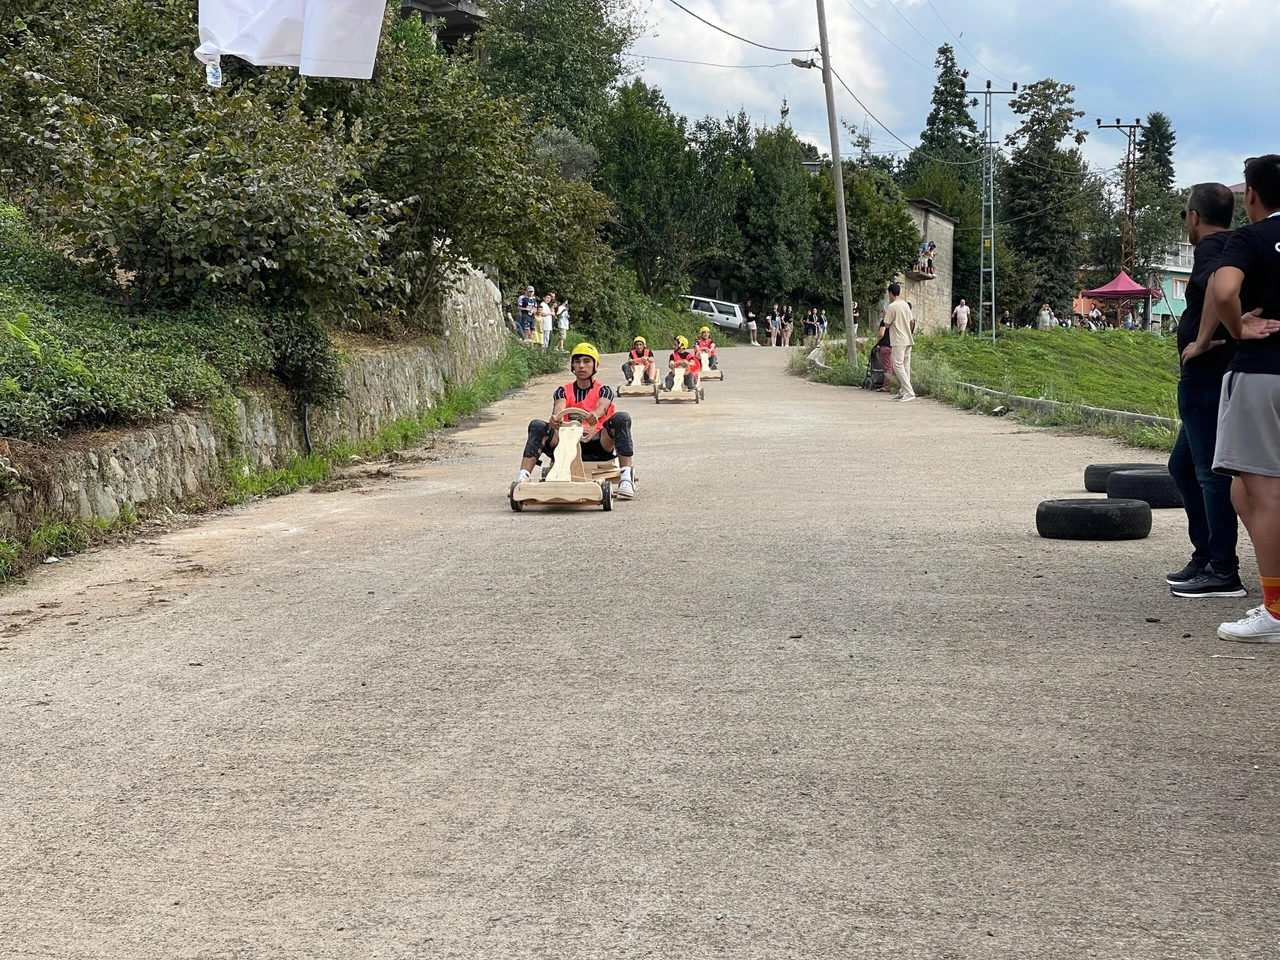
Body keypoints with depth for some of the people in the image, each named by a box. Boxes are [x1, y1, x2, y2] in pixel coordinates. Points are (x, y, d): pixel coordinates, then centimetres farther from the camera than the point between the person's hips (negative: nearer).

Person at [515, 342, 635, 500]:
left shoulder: (603, 391, 7)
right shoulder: (563, 391, 13)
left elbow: (602, 407, -17)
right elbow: (558, 407, -11)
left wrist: (594, 416, -44)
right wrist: (556, 418, -38)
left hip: (597, 444, -2)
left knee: (621, 418, -26)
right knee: (537, 426, -18)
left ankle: (626, 479, -32)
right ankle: (523, 478, -26)